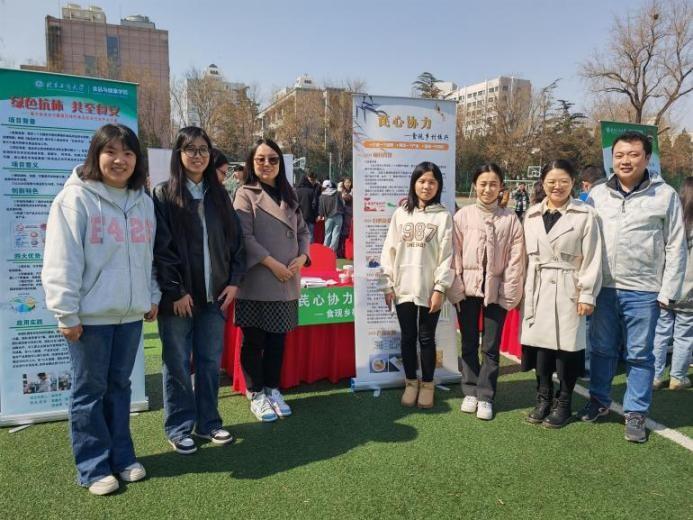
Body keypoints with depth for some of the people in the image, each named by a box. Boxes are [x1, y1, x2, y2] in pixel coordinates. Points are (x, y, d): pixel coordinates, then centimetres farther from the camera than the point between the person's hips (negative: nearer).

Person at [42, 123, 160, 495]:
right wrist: (66, 313, -13)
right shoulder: (75, 198, -8)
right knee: (90, 390, 6)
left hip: (131, 313, 5)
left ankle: (121, 457, 29)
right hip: (91, 315, -5)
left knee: (119, 386, 16)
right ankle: (94, 467, 20)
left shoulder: (143, 201, 10)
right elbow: (62, 261, -11)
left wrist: (153, 297, 16)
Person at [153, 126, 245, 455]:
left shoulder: (218, 194, 11)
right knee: (178, 364, 6)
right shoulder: (163, 194, -3)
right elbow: (161, 248, -9)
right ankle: (179, 428, 19)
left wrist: (234, 280, 1)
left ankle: (208, 422, 24)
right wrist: (175, 291, -13)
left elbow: (235, 240, 11)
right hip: (178, 296, -4)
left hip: (214, 295, 4)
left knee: (210, 361, 10)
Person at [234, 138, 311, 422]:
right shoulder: (246, 194, -3)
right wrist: (272, 263, -17)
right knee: (254, 340, 4)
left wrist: (302, 257, -3)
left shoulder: (289, 195, 15)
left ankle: (273, 390, 27)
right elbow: (244, 236, -12)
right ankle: (256, 395, 19)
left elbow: (303, 231, 16)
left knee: (277, 340, 12)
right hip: (256, 282, -5)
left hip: (287, 283, 5)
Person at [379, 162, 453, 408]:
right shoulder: (400, 213, 6)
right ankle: (411, 383, 26)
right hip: (403, 288, 2)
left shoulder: (443, 216, 0)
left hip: (429, 289, -2)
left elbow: (446, 255, -4)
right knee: (408, 337, 10)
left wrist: (440, 288, -10)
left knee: (426, 338, 7)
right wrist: (387, 284, 0)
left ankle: (427, 385, 23)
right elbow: (389, 251, 5)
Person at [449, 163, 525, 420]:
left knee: (491, 346, 6)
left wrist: (510, 294, -6)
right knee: (469, 344, 11)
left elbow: (515, 259, -2)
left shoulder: (510, 219, -1)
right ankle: (470, 391, 24)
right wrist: (456, 288, -7)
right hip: (468, 288, 1)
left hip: (496, 290, 0)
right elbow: (455, 254, -2)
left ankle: (485, 396, 17)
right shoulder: (463, 216, -1)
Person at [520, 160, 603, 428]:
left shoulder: (585, 214, -3)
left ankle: (563, 403, 19)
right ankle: (543, 399, 23)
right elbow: (528, 256, 11)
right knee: (540, 343, 7)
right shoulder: (532, 215, 8)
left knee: (567, 346, 2)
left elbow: (592, 258, -5)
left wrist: (587, 294, -9)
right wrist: (524, 290, 9)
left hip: (569, 290, -3)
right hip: (538, 290, 4)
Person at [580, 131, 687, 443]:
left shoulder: (665, 196, -2)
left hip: (643, 292, -2)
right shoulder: (598, 194, 4)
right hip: (604, 288, 3)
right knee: (602, 349, 14)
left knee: (639, 355, 7)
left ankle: (635, 413, 21)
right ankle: (599, 400, 32)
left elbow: (675, 248, -1)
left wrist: (667, 293, -5)